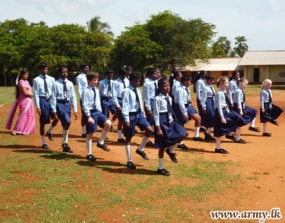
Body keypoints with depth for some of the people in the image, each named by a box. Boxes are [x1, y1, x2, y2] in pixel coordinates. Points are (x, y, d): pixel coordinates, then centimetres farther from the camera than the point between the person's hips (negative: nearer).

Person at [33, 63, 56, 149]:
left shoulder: (51, 79, 7)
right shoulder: (36, 80, -4)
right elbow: (36, 94, -7)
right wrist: (38, 107, -12)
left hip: (51, 99, 3)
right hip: (42, 100, -3)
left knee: (56, 117, -14)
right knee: (42, 122, 5)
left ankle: (49, 131, 18)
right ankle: (43, 143, 18)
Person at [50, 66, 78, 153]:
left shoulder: (70, 84, 5)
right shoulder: (56, 84, -6)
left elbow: (73, 97, 7)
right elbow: (53, 97, -5)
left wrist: (75, 110, 5)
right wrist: (54, 110, -8)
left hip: (67, 104, 4)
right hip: (59, 104, -4)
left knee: (65, 124, 10)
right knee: (67, 122, -16)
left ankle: (65, 143, 21)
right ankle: (65, 144, -3)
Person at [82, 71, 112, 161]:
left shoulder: (97, 91, 10)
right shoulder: (86, 91, -13)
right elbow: (85, 105, -16)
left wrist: (100, 112, 14)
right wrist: (88, 116, -20)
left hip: (98, 111, 6)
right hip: (90, 112, -6)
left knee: (108, 124, -14)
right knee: (90, 133, 3)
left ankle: (101, 142, 7)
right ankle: (89, 154, 17)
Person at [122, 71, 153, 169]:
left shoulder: (138, 91, 10)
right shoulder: (126, 91, -14)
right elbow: (125, 106, -17)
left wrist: (143, 114, 12)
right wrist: (126, 120, -18)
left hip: (139, 114, 7)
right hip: (131, 115, -7)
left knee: (149, 130, -6)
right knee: (129, 138, 4)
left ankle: (140, 149, 16)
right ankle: (129, 161, 14)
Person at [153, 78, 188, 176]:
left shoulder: (169, 98, 8)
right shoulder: (157, 99, -16)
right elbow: (156, 114, -17)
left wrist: (172, 121, 12)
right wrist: (158, 128, -19)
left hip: (170, 121, 7)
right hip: (162, 122, -7)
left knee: (182, 134, -11)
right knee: (162, 146, 2)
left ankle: (171, 150, 16)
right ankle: (160, 168, 17)